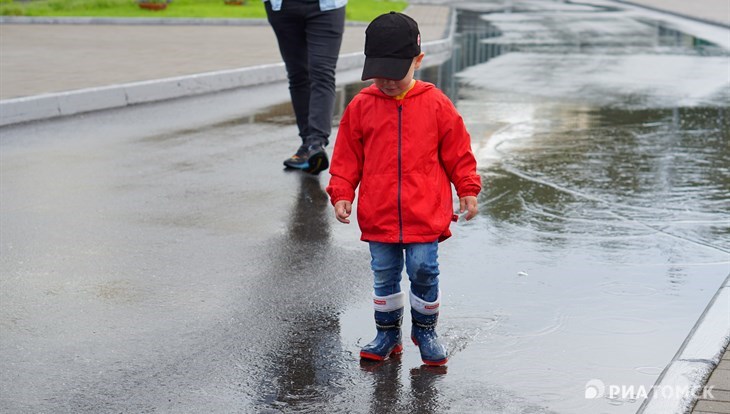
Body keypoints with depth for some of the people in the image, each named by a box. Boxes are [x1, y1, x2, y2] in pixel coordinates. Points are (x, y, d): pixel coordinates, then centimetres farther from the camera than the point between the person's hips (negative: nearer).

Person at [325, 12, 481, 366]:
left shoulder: (436, 104, -4)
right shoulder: (361, 106, -1)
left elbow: (458, 152, 4)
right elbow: (347, 157, 6)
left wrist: (468, 190, 4)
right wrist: (341, 194, -1)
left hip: (424, 215, -2)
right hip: (378, 216, 2)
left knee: (424, 271, 1)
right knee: (384, 276, 12)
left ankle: (425, 330, 23)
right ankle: (387, 333, 28)